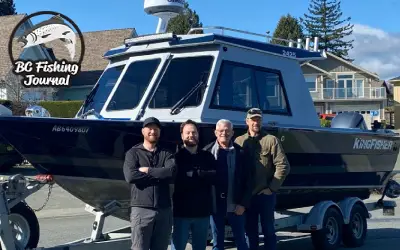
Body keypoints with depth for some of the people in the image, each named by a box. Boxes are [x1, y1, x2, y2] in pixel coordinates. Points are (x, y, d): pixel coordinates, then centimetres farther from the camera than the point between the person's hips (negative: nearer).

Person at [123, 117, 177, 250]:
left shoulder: (166, 154, 12)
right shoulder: (133, 153, 6)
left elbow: (171, 172, -8)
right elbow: (130, 176, -13)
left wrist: (147, 170, -8)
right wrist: (159, 175, -7)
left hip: (164, 210, 3)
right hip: (141, 209, -3)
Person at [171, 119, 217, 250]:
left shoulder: (207, 156, 10)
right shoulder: (176, 156, 0)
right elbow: (177, 179, -14)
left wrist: (194, 174, -12)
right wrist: (203, 176, -10)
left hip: (203, 211, 4)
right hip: (182, 211, -3)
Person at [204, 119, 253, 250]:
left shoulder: (240, 152, -2)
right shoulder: (207, 151, -1)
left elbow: (247, 180, -2)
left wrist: (243, 204, -7)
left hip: (235, 206, 0)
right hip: (215, 205, 1)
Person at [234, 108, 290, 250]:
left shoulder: (271, 140, -3)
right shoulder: (239, 141, 7)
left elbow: (283, 166, -7)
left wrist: (272, 188, -10)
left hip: (266, 195, -3)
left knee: (268, 231, 5)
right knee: (250, 232, 12)